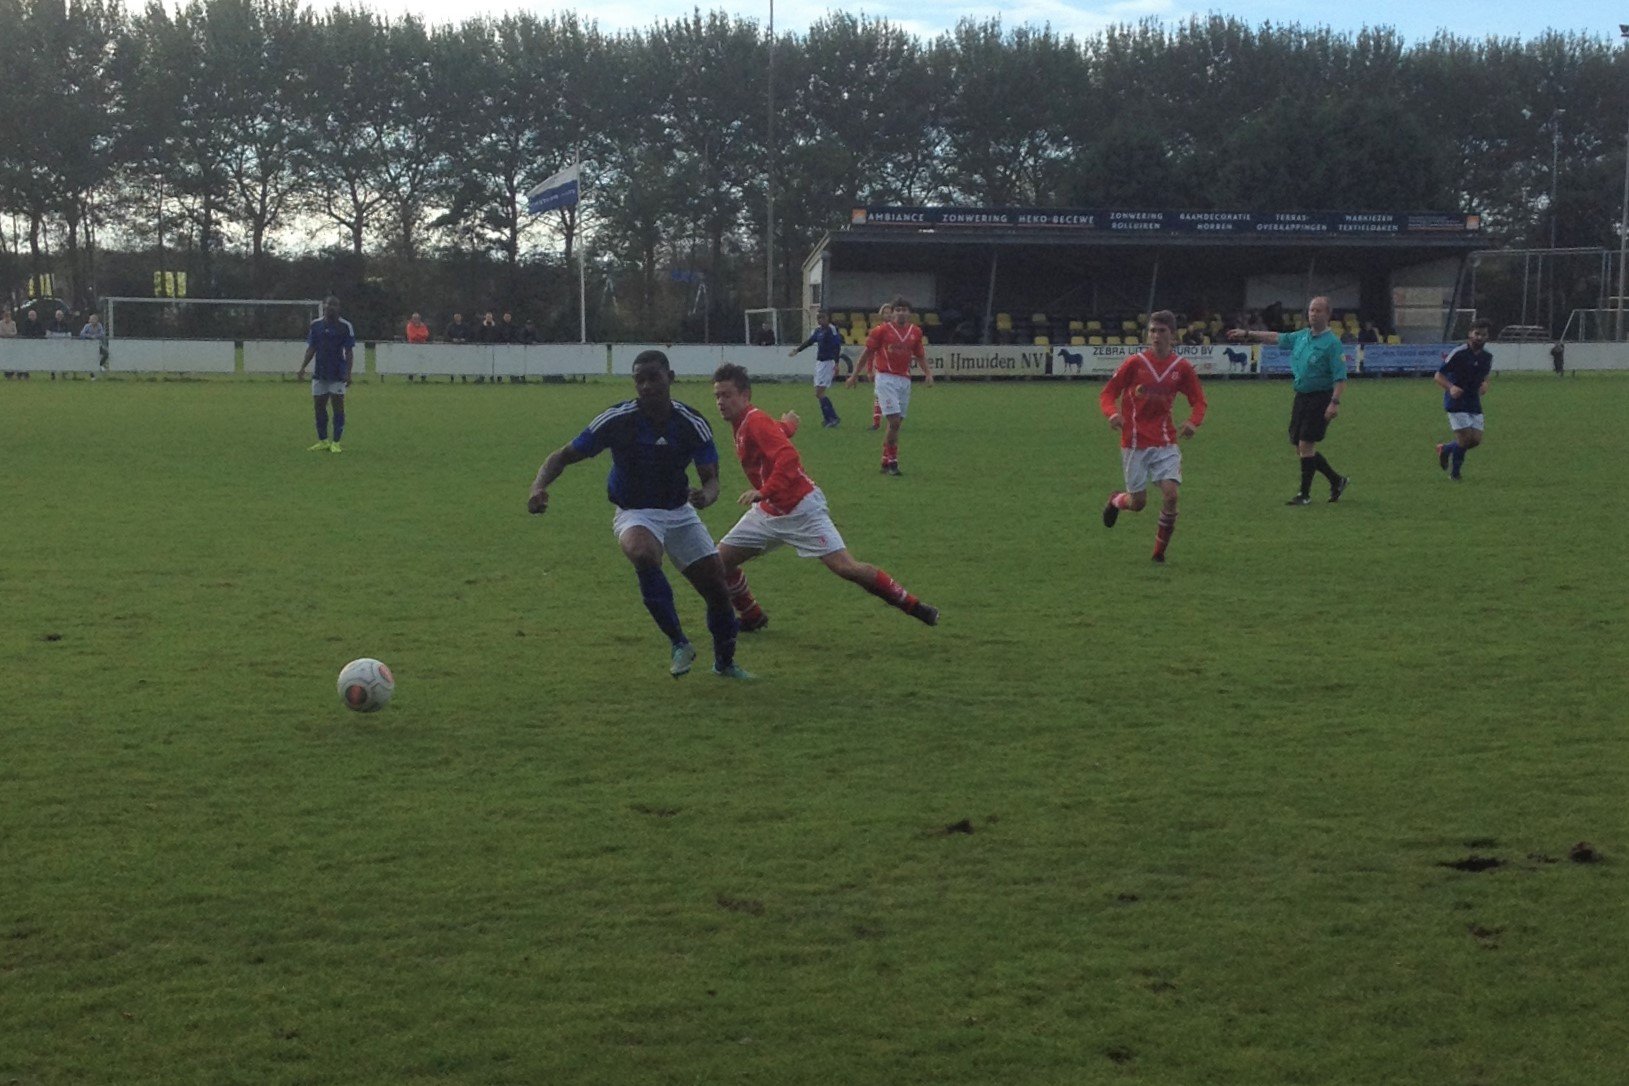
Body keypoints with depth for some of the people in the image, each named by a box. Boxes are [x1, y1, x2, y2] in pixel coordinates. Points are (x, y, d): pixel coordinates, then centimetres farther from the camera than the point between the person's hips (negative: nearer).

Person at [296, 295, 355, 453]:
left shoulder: (345, 326, -5)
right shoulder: (316, 325, 6)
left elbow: (348, 352, -5)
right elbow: (311, 349, 11)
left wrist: (348, 373, -12)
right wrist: (302, 367, 4)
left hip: (338, 374, -4)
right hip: (319, 373, 4)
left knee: (338, 405, -3)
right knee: (319, 406, 6)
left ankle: (336, 443, 3)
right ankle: (323, 441, 17)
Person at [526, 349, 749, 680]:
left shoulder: (692, 424, -13)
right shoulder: (617, 419, -18)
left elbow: (711, 479, -10)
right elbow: (564, 456, -12)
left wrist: (705, 496, -36)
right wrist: (539, 487, -32)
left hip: (679, 511, 3)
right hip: (634, 513, -3)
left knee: (718, 587, -1)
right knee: (644, 555, -38)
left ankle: (725, 662, 29)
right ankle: (679, 644, -22)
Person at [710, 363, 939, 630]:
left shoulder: (755, 422, -18)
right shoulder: (741, 424, 8)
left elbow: (788, 457, -33)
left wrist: (764, 492, -43)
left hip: (801, 510, -9)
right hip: (769, 512, 9)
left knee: (846, 567, -15)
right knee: (721, 559, 3)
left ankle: (914, 607, -5)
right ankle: (752, 617, 23)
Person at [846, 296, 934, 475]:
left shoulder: (915, 332, 9)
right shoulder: (881, 331, -3)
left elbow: (920, 355, 20)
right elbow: (867, 353, 3)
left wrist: (928, 373, 5)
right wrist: (855, 375, 5)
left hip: (905, 380, 5)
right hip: (886, 378, -5)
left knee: (896, 423, 6)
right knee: (894, 421, -15)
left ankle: (887, 462, 14)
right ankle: (891, 462, -7)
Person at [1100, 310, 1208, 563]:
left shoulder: (1181, 367, 0)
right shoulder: (1135, 363, -5)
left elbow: (1198, 400, 9)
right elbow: (1108, 393, -1)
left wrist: (1193, 422, -12)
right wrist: (1112, 413, -23)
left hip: (1165, 442, 1)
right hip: (1135, 442, -1)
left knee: (1171, 493, -16)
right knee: (1138, 502, 2)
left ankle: (1160, 550, 4)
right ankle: (1116, 500, 40)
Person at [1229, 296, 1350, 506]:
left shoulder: (1332, 343, -12)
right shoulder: (1301, 337, 10)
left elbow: (1340, 377, -16)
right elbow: (1276, 337, 26)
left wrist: (1335, 402, -26)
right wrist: (1247, 334, 28)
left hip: (1320, 399, -8)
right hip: (1301, 396, 8)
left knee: (1305, 445, -10)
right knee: (1301, 448, 10)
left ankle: (1304, 494, 1)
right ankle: (1337, 481, 26)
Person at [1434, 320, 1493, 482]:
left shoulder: (1487, 357, 5)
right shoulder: (1458, 353, -13)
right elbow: (1438, 376, -10)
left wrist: (1484, 385, -1)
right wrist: (1451, 388, -28)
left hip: (1474, 403, 6)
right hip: (1456, 402, -6)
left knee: (1476, 439, -1)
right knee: (1465, 439, -12)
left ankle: (1445, 449, 26)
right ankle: (1454, 473, 10)